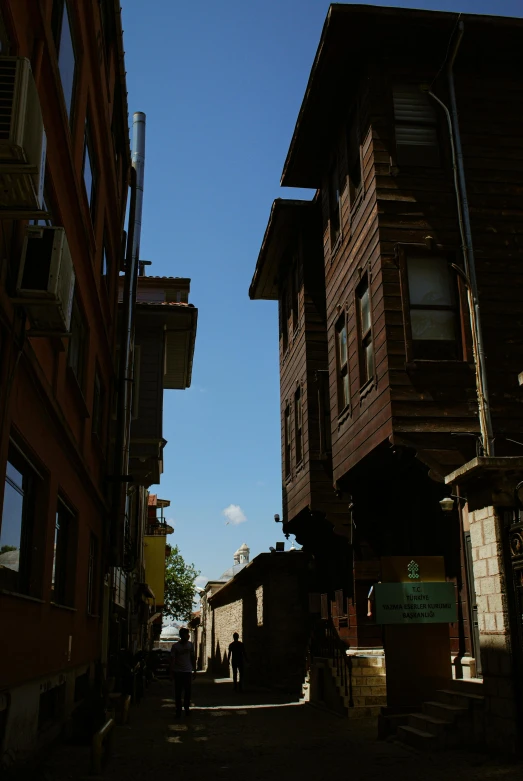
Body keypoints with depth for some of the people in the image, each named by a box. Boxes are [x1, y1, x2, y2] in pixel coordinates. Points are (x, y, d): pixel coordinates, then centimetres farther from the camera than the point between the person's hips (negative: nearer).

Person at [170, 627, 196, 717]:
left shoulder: (190, 645, 5)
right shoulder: (175, 646, -5)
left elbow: (193, 658, 11)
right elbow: (172, 659, -4)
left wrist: (194, 670, 10)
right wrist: (172, 671, -11)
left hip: (188, 671, 2)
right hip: (178, 671, -2)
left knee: (188, 691, 2)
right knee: (178, 692, 3)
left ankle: (187, 709, 15)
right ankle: (178, 709, 11)